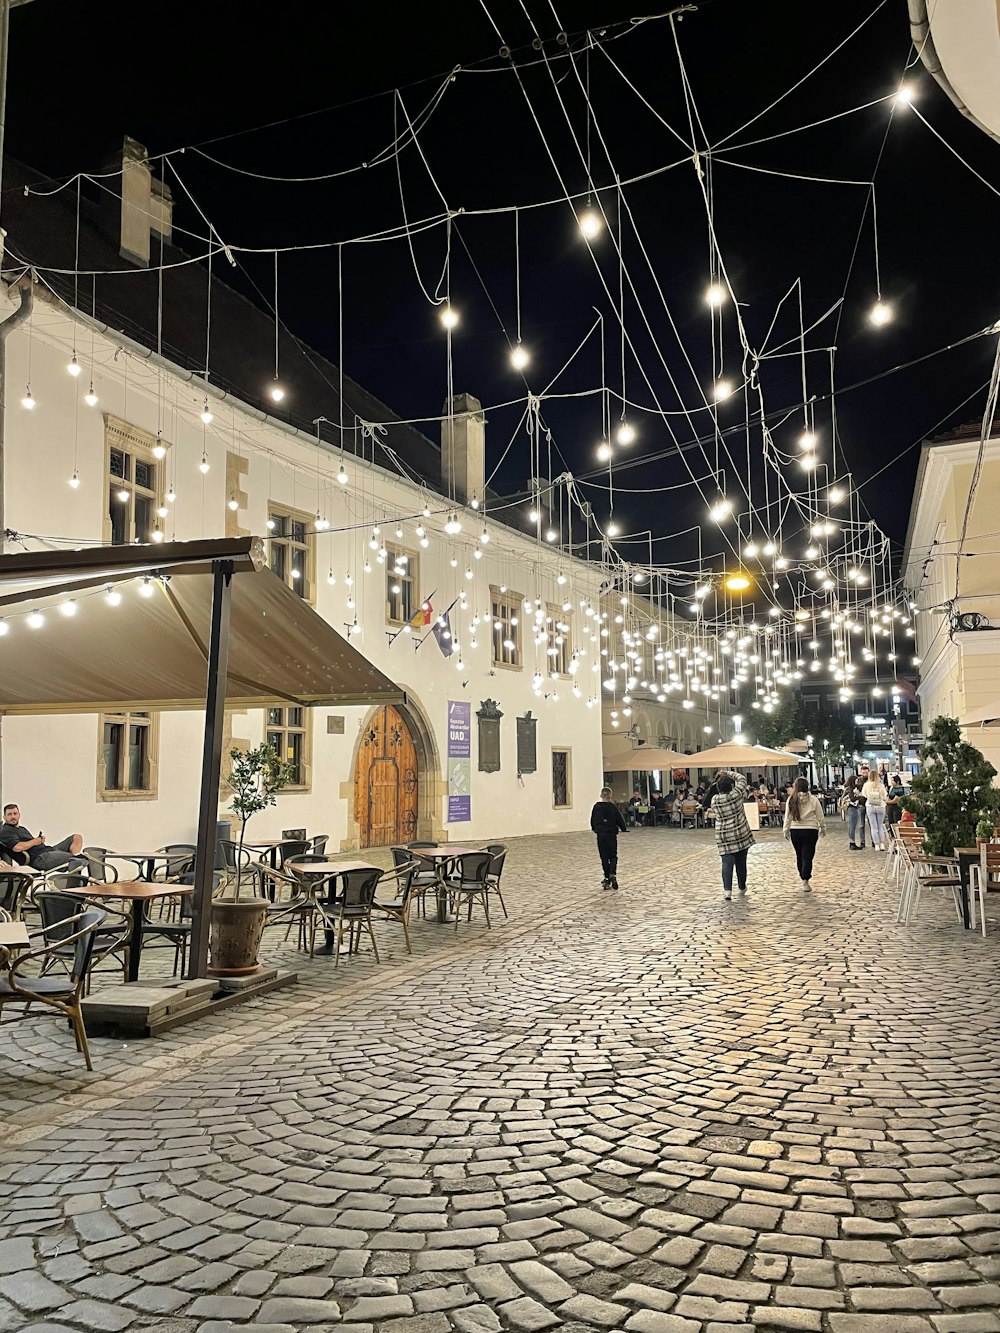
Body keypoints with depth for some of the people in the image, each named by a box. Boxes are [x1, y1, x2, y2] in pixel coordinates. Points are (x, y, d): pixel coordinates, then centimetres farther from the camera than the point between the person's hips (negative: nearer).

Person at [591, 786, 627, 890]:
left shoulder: (596, 807, 0)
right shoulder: (613, 807, -7)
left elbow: (592, 822, 8)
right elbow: (619, 820, -3)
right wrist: (624, 828, 15)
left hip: (600, 835, 2)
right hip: (612, 834, -2)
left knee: (604, 857, 9)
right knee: (613, 856, 10)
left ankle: (607, 879, 6)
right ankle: (613, 874, -14)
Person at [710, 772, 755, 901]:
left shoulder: (714, 800, -3)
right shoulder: (736, 794, -11)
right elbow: (742, 779, 2)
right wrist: (728, 774, 12)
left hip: (723, 836, 1)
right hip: (741, 834, -1)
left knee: (727, 863, -4)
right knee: (741, 862, 14)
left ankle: (727, 889, -18)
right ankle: (742, 887, 30)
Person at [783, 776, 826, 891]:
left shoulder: (791, 800, -4)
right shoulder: (813, 800, -7)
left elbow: (788, 817, 1)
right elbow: (820, 817, 2)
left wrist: (786, 830, 12)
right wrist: (823, 829, 16)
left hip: (795, 831, 2)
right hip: (810, 831, -2)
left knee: (799, 856, 16)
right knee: (807, 856, -2)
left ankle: (803, 878, 27)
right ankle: (805, 881, -12)